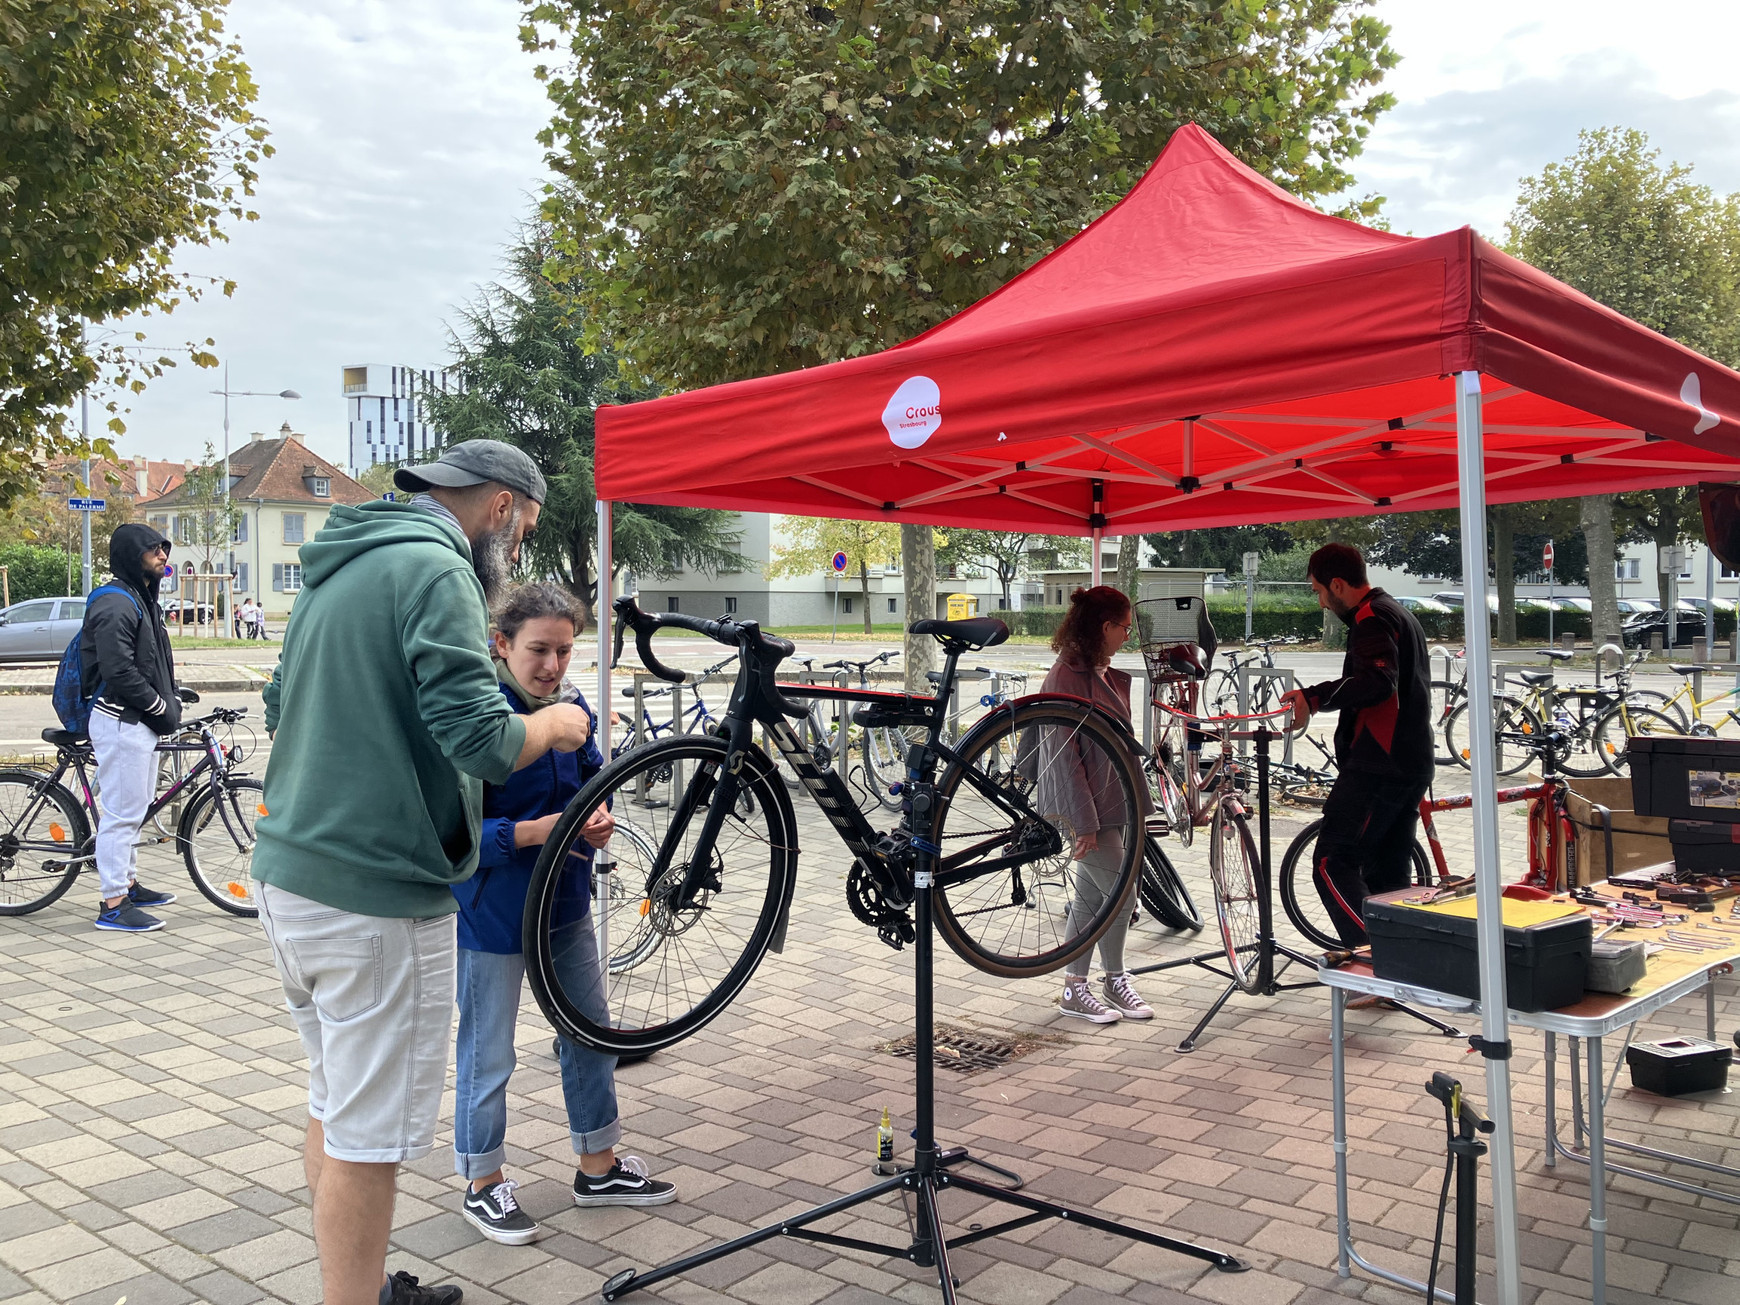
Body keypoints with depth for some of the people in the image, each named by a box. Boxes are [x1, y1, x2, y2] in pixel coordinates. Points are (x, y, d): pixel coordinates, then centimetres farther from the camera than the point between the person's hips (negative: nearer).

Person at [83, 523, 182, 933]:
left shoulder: (143, 600, 17)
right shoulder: (115, 605, -16)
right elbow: (119, 672, -23)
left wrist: (171, 700, 9)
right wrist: (163, 708, -14)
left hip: (140, 720, 10)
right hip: (120, 721, -10)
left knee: (135, 808, 18)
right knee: (121, 812, -6)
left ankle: (129, 883, 30)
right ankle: (113, 904, -1)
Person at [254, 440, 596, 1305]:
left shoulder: (337, 566, 15)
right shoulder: (435, 569, -15)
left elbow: (280, 708, 25)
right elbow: (484, 742, -24)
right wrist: (554, 726, -5)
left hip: (286, 875, 10)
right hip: (377, 896, -10)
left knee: (336, 1104, 21)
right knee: (369, 1135, 1)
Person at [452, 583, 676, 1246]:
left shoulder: (574, 707, 1)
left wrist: (598, 818, -6)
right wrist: (533, 832, -30)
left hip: (566, 903, 7)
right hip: (493, 912, -7)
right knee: (487, 1054, 7)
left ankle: (598, 1167, 35)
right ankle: (484, 1184, 28)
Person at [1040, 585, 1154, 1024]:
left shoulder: (1108, 675, 10)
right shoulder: (1067, 676, -18)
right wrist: (1084, 823, -21)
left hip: (1112, 803, 9)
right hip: (1087, 806, -9)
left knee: (1090, 897, 12)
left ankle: (1075, 988, 20)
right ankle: (1115, 981, 12)